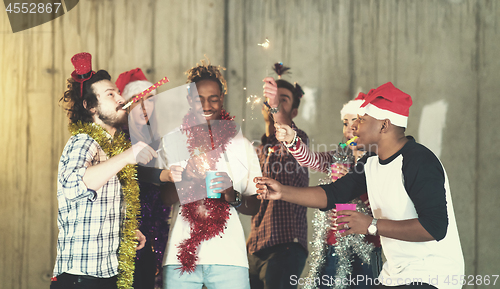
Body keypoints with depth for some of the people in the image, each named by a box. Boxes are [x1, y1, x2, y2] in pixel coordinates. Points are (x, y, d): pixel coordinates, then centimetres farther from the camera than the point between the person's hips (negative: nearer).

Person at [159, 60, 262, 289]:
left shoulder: (241, 145, 11)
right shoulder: (172, 142, 10)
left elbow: (254, 206, 12)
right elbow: (160, 199, 4)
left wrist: (233, 197, -10)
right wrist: (186, 177, -14)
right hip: (180, 256, 0)